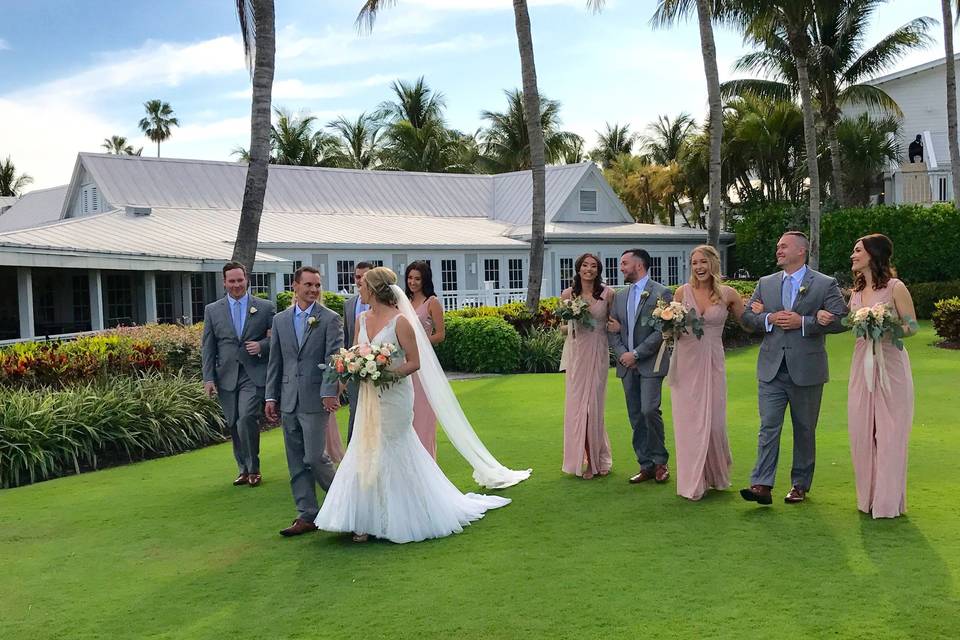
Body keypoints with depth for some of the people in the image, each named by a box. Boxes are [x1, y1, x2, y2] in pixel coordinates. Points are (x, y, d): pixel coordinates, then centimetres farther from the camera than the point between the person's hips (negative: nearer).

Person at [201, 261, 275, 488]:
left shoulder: (265, 307, 4)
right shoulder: (212, 310, 9)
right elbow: (207, 347, 8)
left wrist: (262, 345, -12)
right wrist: (208, 378, 1)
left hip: (254, 375, -3)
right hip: (226, 377, 3)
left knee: (247, 419, -18)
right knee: (234, 426, 8)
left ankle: (253, 468, -1)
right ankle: (243, 469, 23)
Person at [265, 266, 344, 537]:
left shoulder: (330, 319, -2)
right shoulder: (280, 320, 11)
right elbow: (275, 361, 13)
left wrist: (330, 393, -18)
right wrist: (271, 396, 9)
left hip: (316, 400, -5)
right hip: (288, 401, 5)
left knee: (314, 457, -7)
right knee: (296, 462, 7)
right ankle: (307, 516, 15)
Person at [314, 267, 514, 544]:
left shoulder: (400, 321, -14)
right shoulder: (362, 320, 6)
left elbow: (414, 362, -12)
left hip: (394, 395, -6)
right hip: (369, 397, 6)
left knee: (391, 456, 3)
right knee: (367, 455, 8)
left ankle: (399, 520, 18)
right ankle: (367, 520, 17)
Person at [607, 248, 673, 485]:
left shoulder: (661, 293, -5)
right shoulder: (620, 297, 15)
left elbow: (663, 330, -12)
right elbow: (612, 330, 13)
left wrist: (636, 354, -14)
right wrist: (621, 353, -4)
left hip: (650, 363, -6)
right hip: (627, 365, 6)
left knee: (649, 411, -14)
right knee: (636, 416, 6)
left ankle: (660, 462, 3)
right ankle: (646, 466, 13)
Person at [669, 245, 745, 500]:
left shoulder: (728, 294, 0)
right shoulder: (683, 291, 1)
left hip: (712, 362, 0)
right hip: (686, 362, 0)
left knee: (713, 420, 5)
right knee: (689, 421, 1)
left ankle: (716, 474, 30)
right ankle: (692, 483, 10)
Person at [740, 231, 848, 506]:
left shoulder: (825, 284, -1)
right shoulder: (765, 283, 11)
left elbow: (840, 320, -8)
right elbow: (747, 315, 10)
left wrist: (803, 322, -16)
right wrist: (769, 318, -9)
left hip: (806, 369, -2)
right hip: (772, 369, 2)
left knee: (804, 429, 9)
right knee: (768, 427, -5)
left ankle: (800, 485, 21)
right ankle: (761, 485, -7)